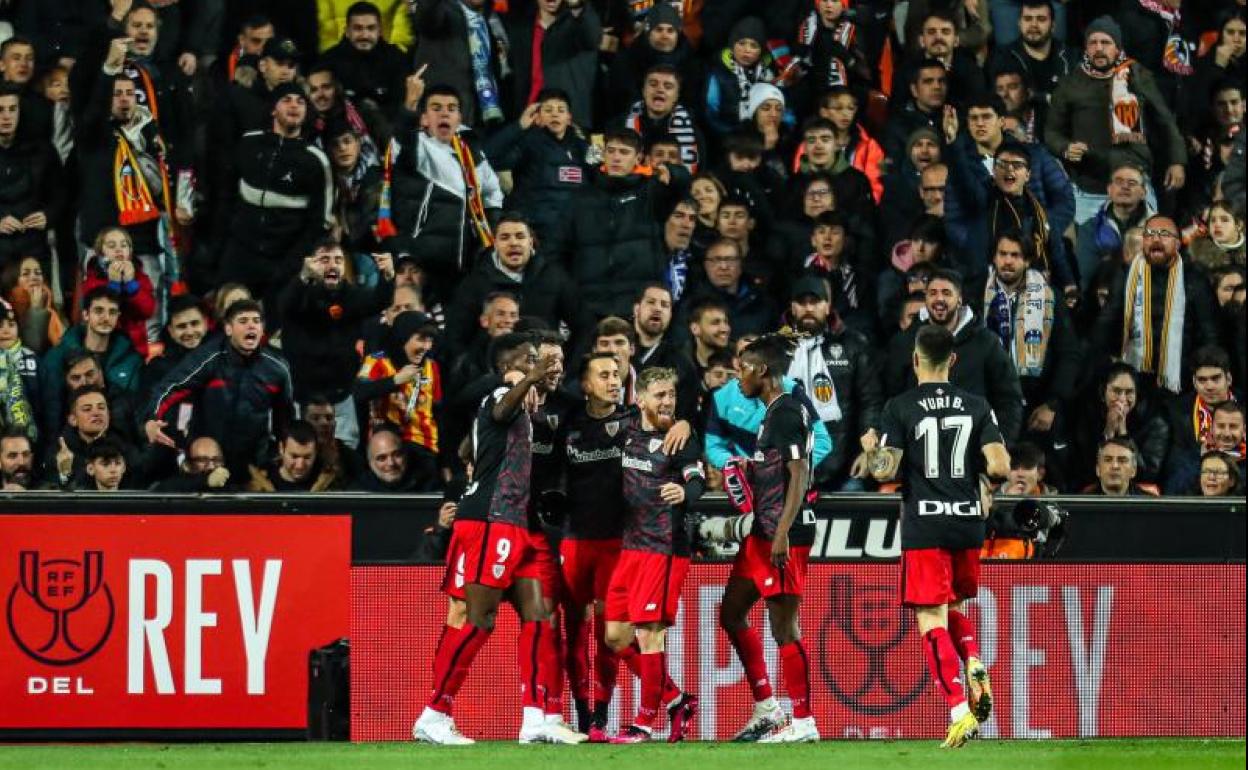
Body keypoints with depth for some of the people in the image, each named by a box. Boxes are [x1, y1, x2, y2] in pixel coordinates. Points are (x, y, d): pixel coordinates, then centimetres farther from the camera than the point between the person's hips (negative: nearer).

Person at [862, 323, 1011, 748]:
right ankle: (974, 664, -5)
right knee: (954, 608, 23)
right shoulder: (976, 406, 3)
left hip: (924, 526, -4)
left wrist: (867, 461, 11)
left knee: (932, 621, -3)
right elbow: (999, 464, -4)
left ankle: (960, 711, -16)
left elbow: (885, 469, -11)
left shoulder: (900, 407, -5)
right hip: (969, 522, 4)